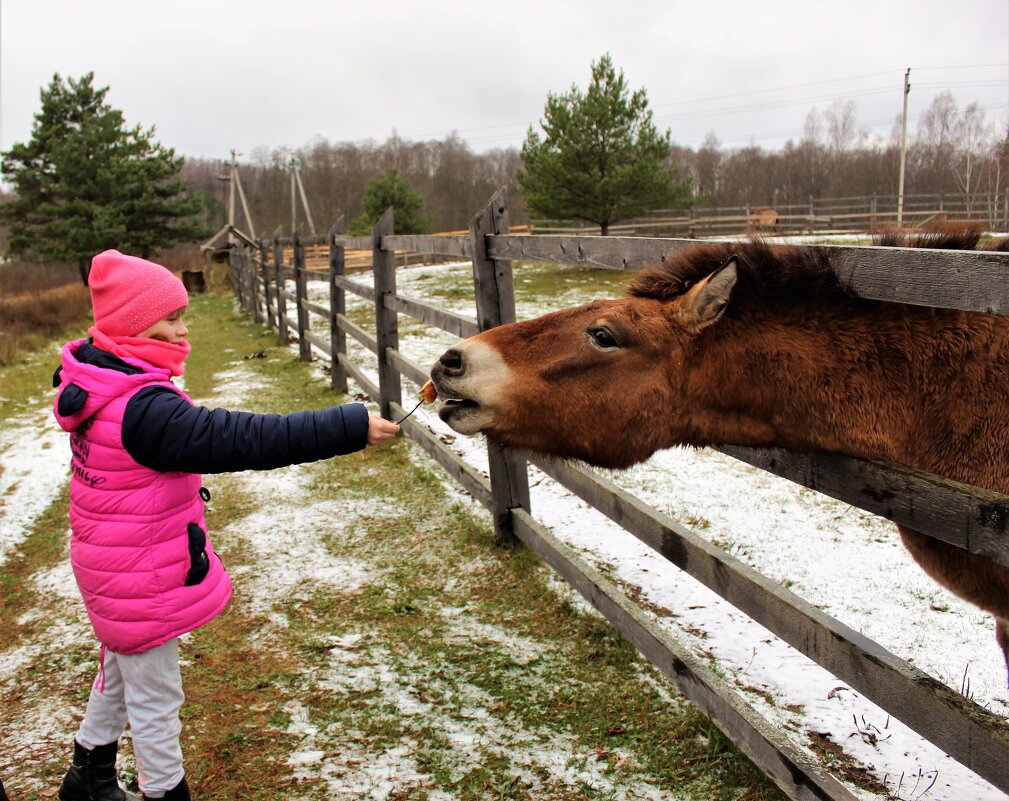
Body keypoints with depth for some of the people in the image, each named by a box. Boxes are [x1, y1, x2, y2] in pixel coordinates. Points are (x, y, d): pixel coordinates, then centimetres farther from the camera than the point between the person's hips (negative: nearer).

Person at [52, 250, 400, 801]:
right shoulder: (144, 410, -33)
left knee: (120, 675, 30)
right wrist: (351, 427, -39)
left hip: (112, 570, 10)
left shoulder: (97, 381, -3)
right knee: (155, 698, 9)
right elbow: (239, 440, -39)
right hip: (142, 582, -10)